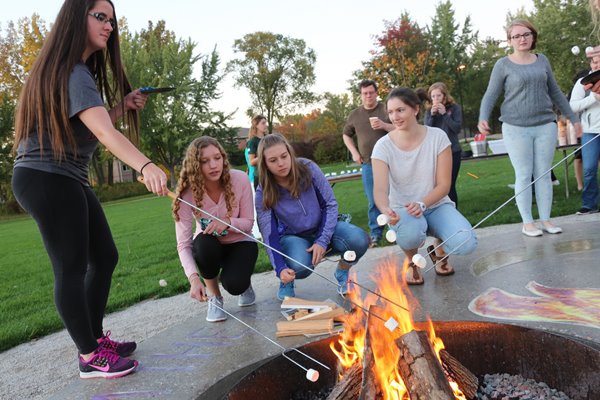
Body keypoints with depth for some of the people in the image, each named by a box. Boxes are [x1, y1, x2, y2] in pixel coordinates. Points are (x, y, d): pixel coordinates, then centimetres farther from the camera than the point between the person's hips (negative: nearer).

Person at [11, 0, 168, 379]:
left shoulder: (79, 70, 17)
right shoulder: (72, 73, -16)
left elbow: (90, 127, 18)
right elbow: (104, 131, -33)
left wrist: (123, 106, 5)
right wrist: (146, 166, -47)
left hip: (69, 180, 11)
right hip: (48, 180, -11)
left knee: (105, 257, 12)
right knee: (72, 268, -6)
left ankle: (96, 338, 24)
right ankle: (90, 358, 6)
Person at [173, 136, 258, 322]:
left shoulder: (239, 179, -22)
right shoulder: (187, 193, -23)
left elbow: (248, 223, -13)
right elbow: (183, 244, -25)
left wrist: (228, 222, -34)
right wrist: (194, 278, -41)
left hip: (239, 243, -1)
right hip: (207, 247, 1)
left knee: (234, 284, -29)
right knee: (204, 243, -35)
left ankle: (244, 283, 12)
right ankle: (214, 297, -7)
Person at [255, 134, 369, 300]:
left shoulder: (308, 169, -17)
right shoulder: (263, 193, -17)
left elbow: (331, 204, -11)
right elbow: (269, 236, -17)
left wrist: (323, 240, -22)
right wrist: (280, 268, -33)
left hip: (322, 228, 1)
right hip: (292, 236, -1)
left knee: (359, 240, -28)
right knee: (300, 266, -36)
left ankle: (342, 272, 5)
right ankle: (287, 280, 3)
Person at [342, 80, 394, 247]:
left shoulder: (386, 109, 2)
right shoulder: (354, 115, 10)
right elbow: (346, 135, 21)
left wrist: (384, 125, -18)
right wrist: (354, 152, 8)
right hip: (368, 164, 2)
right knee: (373, 201, 6)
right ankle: (375, 233, 15)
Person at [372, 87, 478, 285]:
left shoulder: (438, 137, -9)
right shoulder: (383, 146, -11)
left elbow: (444, 185, -9)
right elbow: (380, 189, -22)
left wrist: (422, 204, -28)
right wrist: (386, 210, -45)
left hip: (436, 205, 1)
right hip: (402, 210, -1)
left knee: (466, 243, -27)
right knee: (411, 233, -38)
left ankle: (439, 249, 13)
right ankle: (410, 261, 2)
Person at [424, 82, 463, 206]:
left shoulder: (454, 108, -1)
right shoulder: (429, 110, 6)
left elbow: (457, 128, -10)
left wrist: (444, 114, -16)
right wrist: (432, 115, -14)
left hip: (453, 152, -2)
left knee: (450, 185, -1)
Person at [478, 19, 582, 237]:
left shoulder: (542, 60, 12)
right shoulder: (503, 64, 0)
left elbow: (555, 92, 19)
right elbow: (490, 95, -4)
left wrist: (573, 118, 20)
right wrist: (483, 118, -23)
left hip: (545, 125, 4)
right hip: (516, 128, -4)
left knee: (544, 174, 5)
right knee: (524, 175, -2)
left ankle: (546, 219, 13)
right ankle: (527, 222, 5)